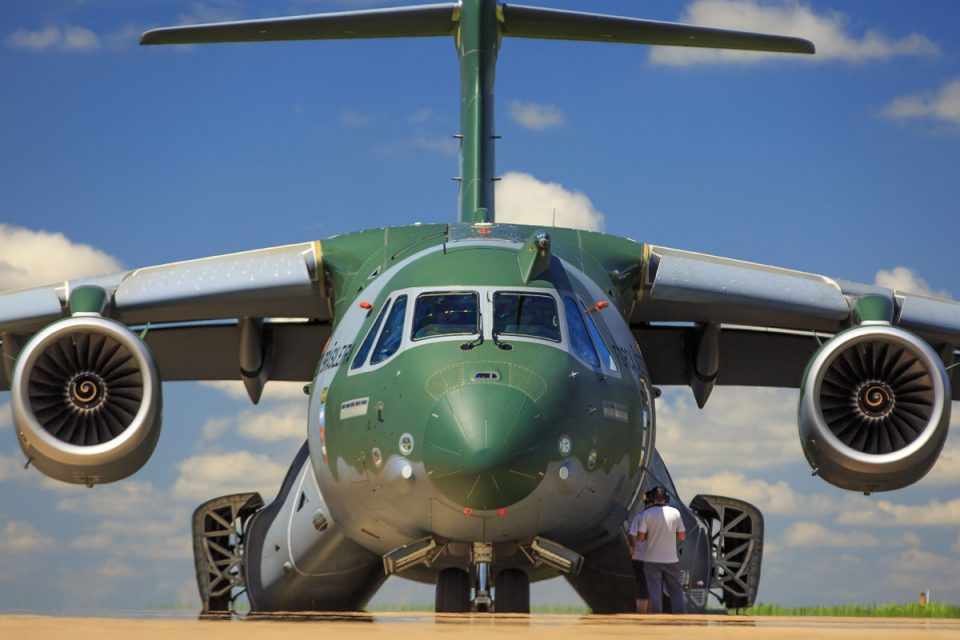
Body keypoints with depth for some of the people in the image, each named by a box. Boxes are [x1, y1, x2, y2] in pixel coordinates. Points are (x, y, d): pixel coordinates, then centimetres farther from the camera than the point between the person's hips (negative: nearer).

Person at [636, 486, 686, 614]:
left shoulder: (647, 514, -8)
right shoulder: (675, 513, -2)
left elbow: (640, 537, -10)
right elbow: (682, 536, 1)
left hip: (652, 560, -2)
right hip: (671, 559, 2)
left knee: (655, 593, 1)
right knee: (676, 591, 11)